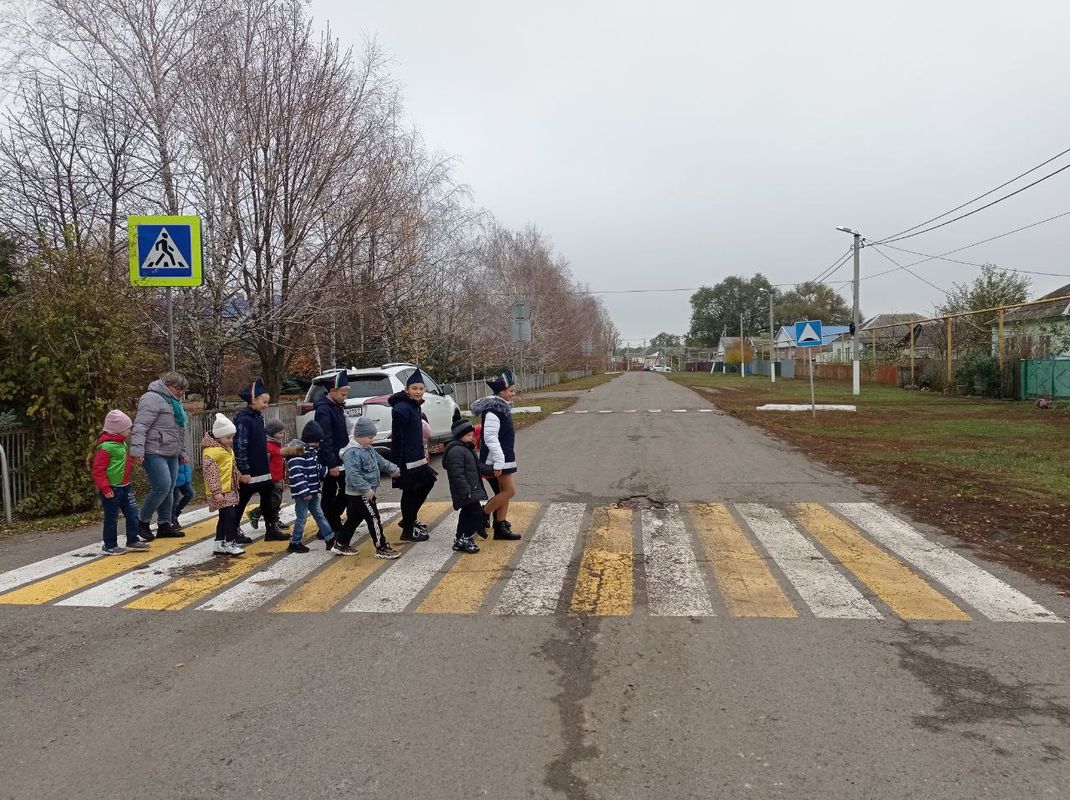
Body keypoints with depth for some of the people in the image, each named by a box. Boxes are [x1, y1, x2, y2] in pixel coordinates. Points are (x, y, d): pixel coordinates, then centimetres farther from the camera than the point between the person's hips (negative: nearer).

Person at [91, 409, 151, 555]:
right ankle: (110, 546, 13)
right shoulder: (105, 446, -19)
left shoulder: (122, 443, 11)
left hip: (124, 487, 9)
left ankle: (133, 541, 19)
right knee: (111, 518, 2)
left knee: (132, 513, 9)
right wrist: (105, 489, -23)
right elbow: (98, 470, -21)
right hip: (112, 489, -9)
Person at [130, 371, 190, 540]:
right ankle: (142, 521, 1)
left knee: (169, 490, 9)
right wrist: (137, 450, -27)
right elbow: (140, 426, -20)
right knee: (162, 487, -15)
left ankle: (164, 525, 17)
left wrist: (182, 452, 28)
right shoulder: (153, 398, -11)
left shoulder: (172, 401, 20)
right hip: (154, 453, -10)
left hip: (171, 455, 10)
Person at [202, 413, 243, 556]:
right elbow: (210, 472, -22)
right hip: (220, 492, -10)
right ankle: (230, 543, -5)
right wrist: (216, 491, -25)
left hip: (230, 490, 10)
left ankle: (219, 545, 21)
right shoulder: (211, 451, -18)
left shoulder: (227, 448, 14)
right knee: (230, 515, -12)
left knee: (224, 517, 13)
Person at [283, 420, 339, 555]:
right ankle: (295, 544, 13)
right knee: (302, 517, 0)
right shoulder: (298, 450, -19)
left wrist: (327, 471, 5)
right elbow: (297, 474, -25)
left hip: (312, 491, 10)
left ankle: (331, 540, 16)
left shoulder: (312, 450, 12)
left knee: (319, 515, 12)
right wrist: (304, 492, -25)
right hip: (302, 492, -9)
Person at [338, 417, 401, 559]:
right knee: (374, 519, -6)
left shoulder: (368, 449, 10)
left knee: (354, 519, 18)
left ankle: (341, 544, 30)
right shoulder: (352, 453, -23)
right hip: (359, 494, -10)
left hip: (365, 493, 10)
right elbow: (353, 475, -31)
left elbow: (380, 461, 26)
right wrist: (366, 489, -33)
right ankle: (382, 548, 1)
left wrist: (393, 469, 29)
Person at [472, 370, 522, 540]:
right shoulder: (493, 410, -19)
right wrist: (498, 462, -27)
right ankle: (482, 516, 5)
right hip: (496, 458, -10)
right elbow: (490, 438, -25)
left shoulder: (502, 407, 12)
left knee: (504, 492, 11)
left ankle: (501, 527, 16)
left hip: (503, 457, 10)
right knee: (509, 490, -8)